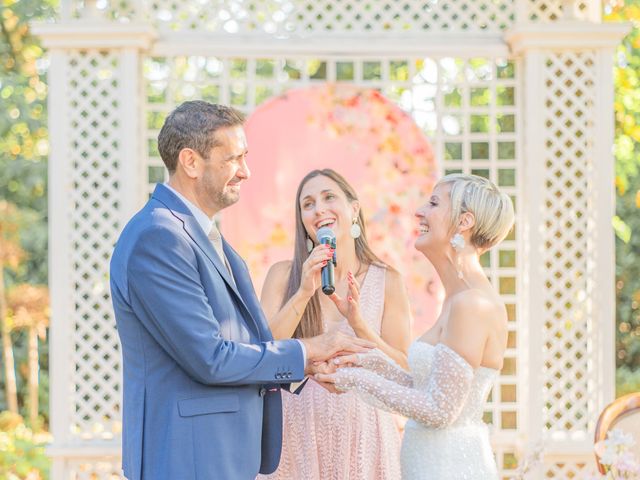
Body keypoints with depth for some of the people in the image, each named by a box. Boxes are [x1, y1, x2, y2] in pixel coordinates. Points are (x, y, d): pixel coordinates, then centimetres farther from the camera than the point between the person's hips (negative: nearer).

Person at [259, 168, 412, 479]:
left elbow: (404, 371, -3)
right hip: (299, 428, 0)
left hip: (363, 430, 0)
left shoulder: (387, 281, -1)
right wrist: (303, 293, -17)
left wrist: (357, 321, -17)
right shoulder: (283, 275, -1)